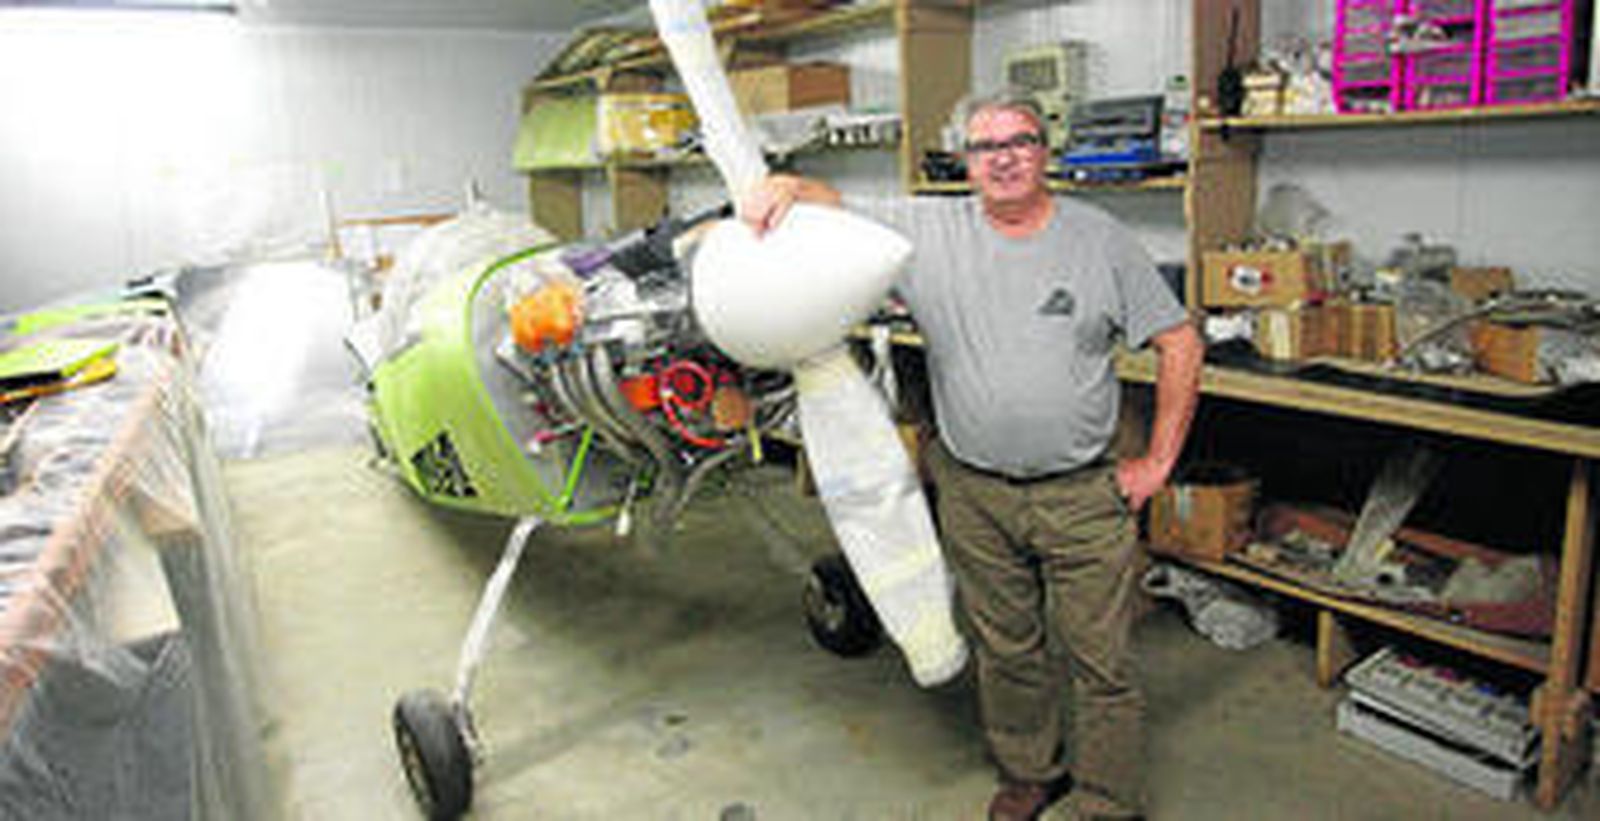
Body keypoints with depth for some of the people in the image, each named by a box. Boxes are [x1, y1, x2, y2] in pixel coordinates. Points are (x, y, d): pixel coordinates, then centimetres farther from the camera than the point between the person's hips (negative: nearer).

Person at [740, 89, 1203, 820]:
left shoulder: (1100, 240, -2)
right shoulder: (927, 231, 0)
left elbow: (1179, 344, 1)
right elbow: (836, 206, 3)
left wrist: (1157, 463, -2)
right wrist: (788, 186, -21)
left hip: (1083, 495, -1)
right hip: (974, 496, 2)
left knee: (1103, 664, 7)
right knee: (1005, 651, 19)